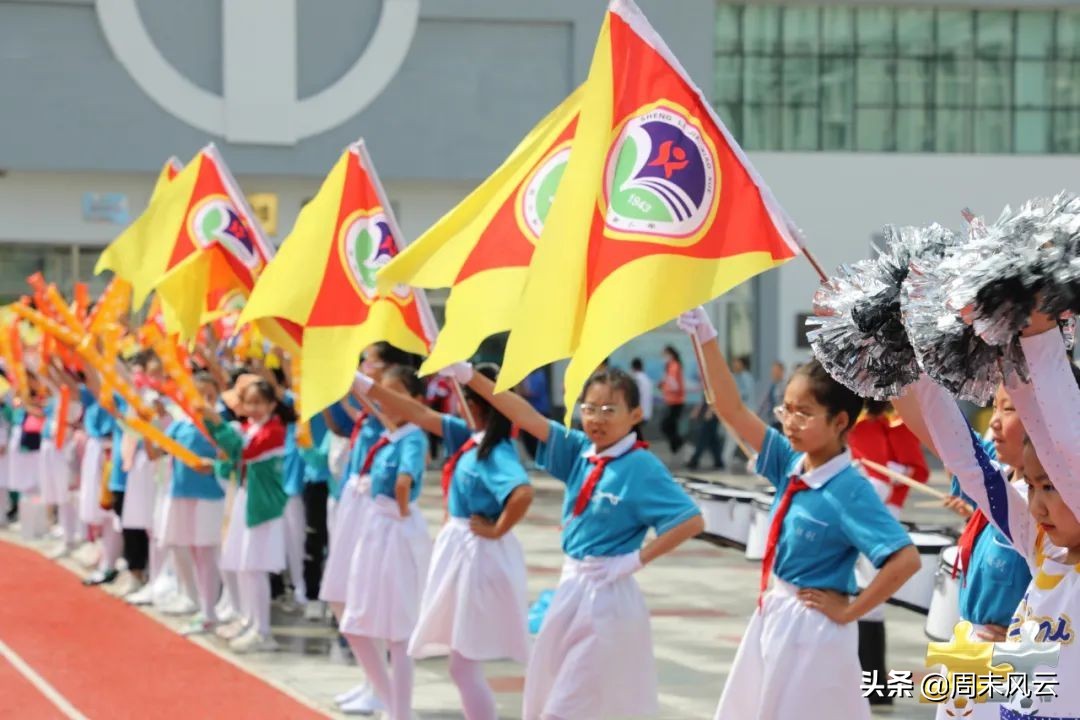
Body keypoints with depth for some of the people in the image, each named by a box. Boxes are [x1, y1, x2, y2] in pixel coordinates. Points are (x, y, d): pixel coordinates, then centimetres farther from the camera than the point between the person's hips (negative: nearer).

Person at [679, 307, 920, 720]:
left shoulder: (849, 491, -19)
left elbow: (907, 560, -26)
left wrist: (848, 611, -19)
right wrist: (706, 339, -9)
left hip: (811, 628, -8)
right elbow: (732, 410, 0)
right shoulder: (790, 463, 1)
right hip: (772, 617, 8)